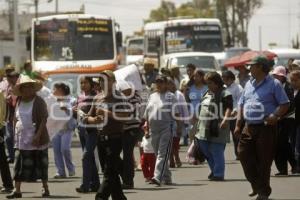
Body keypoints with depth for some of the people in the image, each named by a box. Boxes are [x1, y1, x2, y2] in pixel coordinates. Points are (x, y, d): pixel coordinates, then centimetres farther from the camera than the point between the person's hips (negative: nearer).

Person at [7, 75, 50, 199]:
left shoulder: (39, 102, -6)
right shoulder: (19, 102, 10)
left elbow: (44, 119, -11)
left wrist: (38, 135, -20)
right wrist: (15, 135, 11)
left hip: (36, 140, -5)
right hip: (21, 140, 5)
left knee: (40, 164, 4)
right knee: (19, 165, 1)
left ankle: (45, 188, 14)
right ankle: (17, 190, 3)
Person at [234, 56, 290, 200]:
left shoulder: (273, 84, -5)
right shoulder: (249, 84, 15)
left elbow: (285, 104, -7)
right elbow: (241, 104, 19)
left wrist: (275, 116, -24)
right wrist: (238, 124, 9)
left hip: (266, 128, -6)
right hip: (249, 127, 6)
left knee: (264, 160, -3)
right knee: (244, 154, 1)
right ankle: (257, 185, 18)